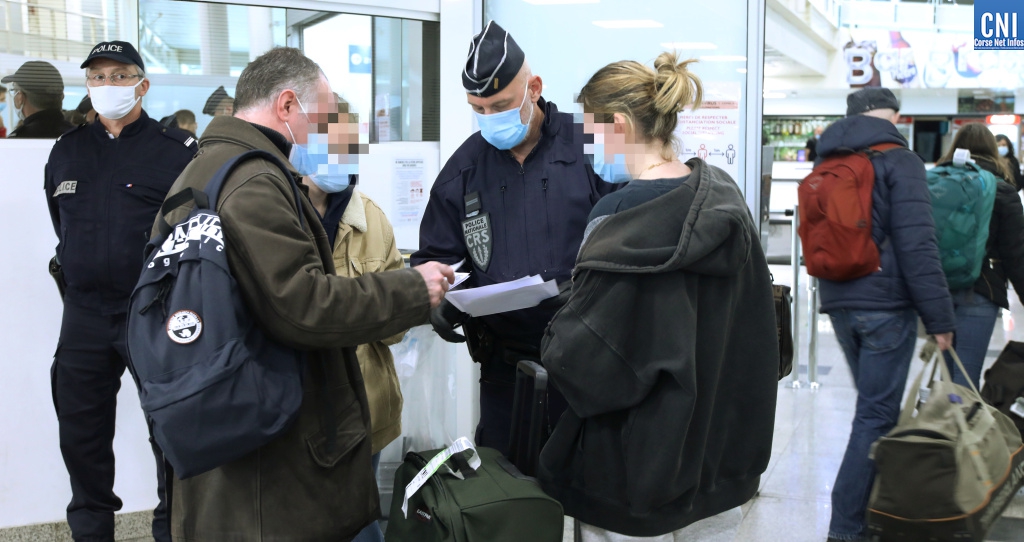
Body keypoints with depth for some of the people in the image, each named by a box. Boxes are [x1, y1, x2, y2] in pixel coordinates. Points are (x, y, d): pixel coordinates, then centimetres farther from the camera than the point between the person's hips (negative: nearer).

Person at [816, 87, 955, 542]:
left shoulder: (828, 164, 13)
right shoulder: (899, 161, -9)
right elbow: (917, 247, -16)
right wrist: (940, 318, -13)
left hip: (839, 304, 7)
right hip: (885, 304, -7)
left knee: (874, 407, 19)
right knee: (875, 416, -2)